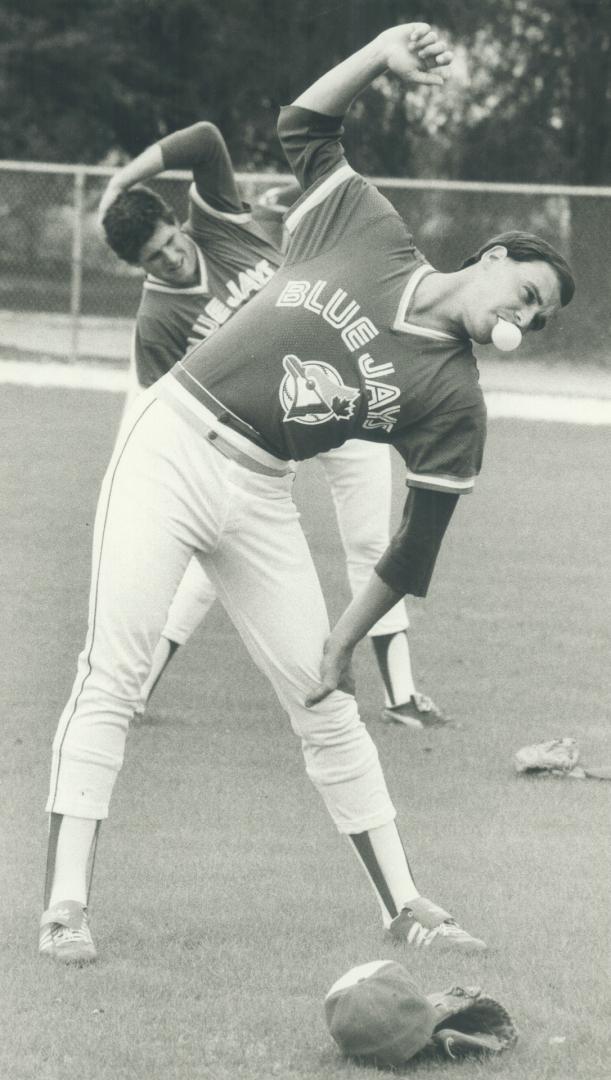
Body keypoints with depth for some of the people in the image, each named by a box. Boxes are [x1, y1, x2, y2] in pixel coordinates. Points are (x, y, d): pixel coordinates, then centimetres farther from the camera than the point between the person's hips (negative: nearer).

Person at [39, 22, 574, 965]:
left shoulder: (454, 399, -4)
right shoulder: (367, 230, -1)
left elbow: (418, 544, -3)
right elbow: (303, 125, 7)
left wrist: (346, 641, -6)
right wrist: (383, 55, -7)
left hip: (257, 497, 1)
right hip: (167, 448, -1)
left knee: (322, 702, 2)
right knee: (112, 676, -10)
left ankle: (402, 905, 14)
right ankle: (65, 906, -14)